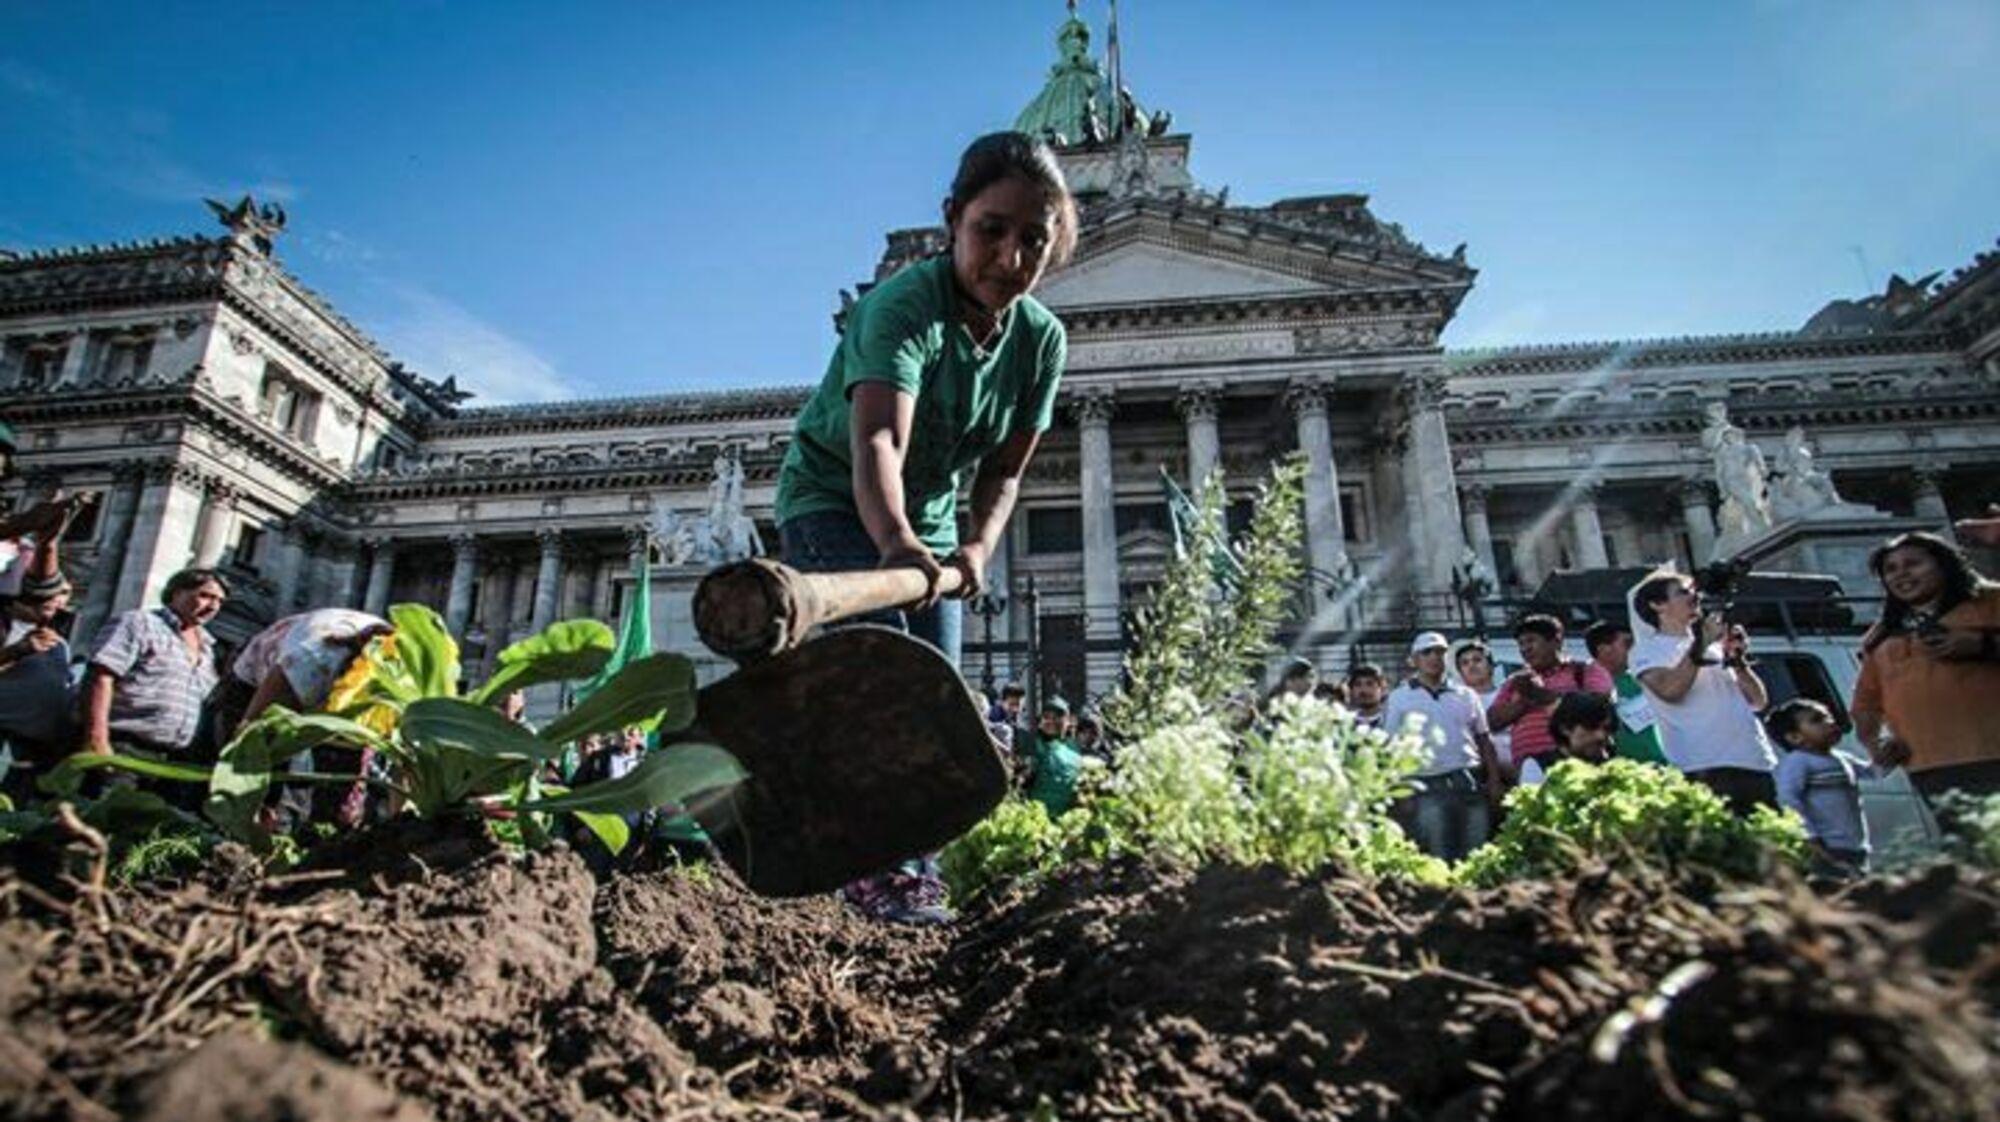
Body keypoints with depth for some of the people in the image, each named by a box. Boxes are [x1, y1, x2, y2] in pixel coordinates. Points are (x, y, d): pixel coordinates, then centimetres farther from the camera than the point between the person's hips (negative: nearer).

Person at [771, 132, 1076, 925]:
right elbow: (877, 441, -44)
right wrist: (895, 540, -62)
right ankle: (880, 865, -17)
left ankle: (917, 866, 9)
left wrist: (979, 545, -22)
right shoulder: (904, 306, -28)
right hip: (832, 498, -5)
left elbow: (1003, 471, -4)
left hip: (926, 519, 6)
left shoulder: (1043, 337, -9)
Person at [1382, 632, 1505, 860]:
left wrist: (1495, 781, 4)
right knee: (1440, 857, -1)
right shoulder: (1399, 699, 4)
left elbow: (1484, 740, 14)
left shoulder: (1466, 695, 13)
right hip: (1429, 789, -3)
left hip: (1471, 783, 3)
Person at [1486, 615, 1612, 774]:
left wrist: (1543, 694, -6)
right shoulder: (1516, 682, 21)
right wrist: (1526, 700, -5)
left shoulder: (1587, 671, 12)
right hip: (1527, 766, 3)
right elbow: (1493, 720, 10)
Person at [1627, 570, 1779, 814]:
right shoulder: (1646, 651, 3)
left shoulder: (1716, 645, 20)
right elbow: (1670, 691, -17)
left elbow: (1759, 701, 19)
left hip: (1758, 764, 6)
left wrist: (1738, 659, 5)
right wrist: (1701, 644, -11)